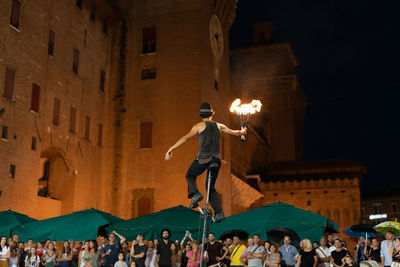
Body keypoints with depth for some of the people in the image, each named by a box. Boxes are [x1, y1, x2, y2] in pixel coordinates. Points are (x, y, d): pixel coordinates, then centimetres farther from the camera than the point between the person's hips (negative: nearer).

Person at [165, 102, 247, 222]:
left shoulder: (200, 125, 3)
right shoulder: (219, 126, 15)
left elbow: (185, 138, -4)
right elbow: (235, 133, 28)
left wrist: (171, 149, -4)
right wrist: (242, 131, 50)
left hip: (203, 158, -4)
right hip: (216, 159, 4)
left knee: (190, 176, 21)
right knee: (211, 187, 16)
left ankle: (195, 193, -7)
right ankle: (219, 212, 2)